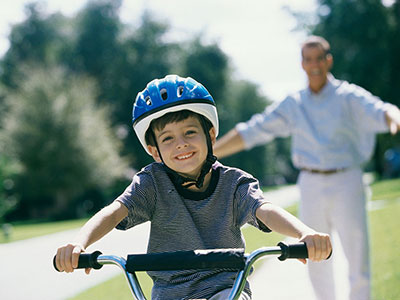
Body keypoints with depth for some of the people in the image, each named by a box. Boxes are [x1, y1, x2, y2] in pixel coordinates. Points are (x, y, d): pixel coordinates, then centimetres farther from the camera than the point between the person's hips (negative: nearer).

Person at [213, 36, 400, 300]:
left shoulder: (348, 97, -1)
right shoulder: (293, 105, 8)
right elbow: (250, 132, 7)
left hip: (346, 182, -3)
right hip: (310, 186, 3)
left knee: (358, 256, -5)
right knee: (317, 261, 7)